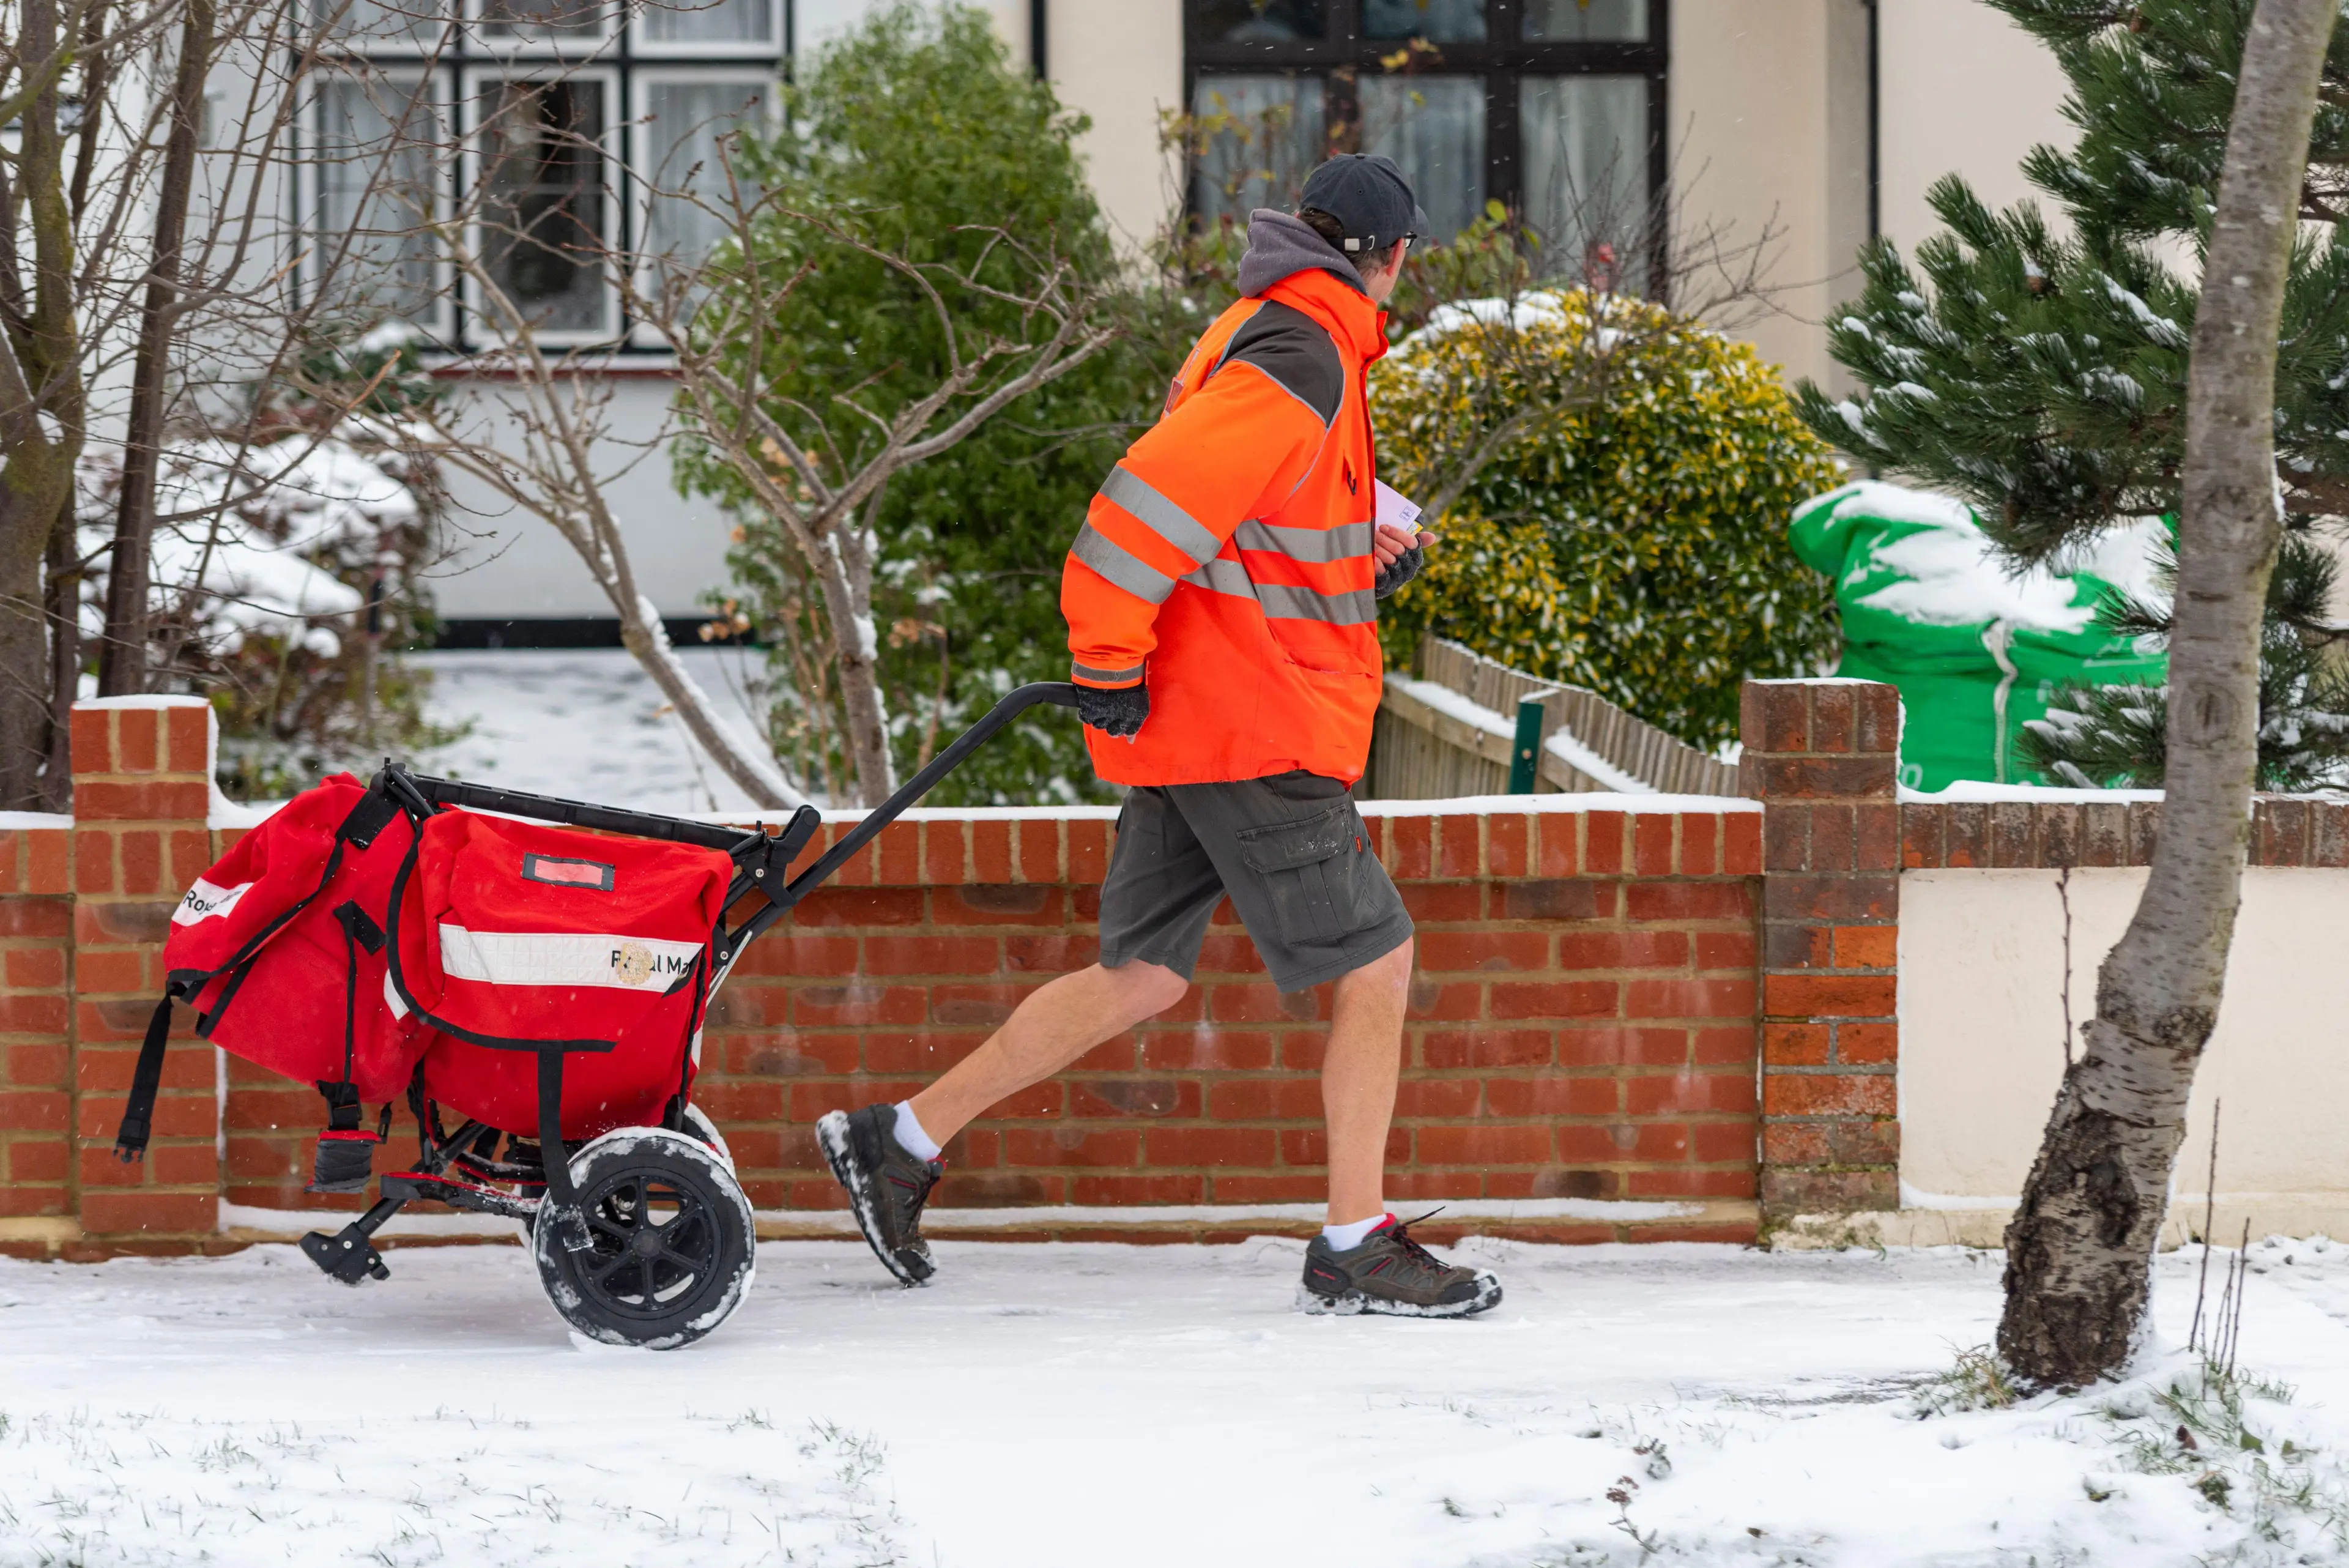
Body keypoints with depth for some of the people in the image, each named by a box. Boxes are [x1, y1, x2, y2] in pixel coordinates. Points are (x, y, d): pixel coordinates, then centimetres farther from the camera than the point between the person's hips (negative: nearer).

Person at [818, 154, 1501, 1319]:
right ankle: (1354, 1253, 2)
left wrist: (1365, 557, 13)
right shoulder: (1301, 364, -17)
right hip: (1253, 731, -10)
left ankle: (902, 1141, 17)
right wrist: (1111, 660, -18)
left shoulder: (1258, 337, 16)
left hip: (1189, 723, 10)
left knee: (1141, 979, 14)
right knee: (1376, 966, -3)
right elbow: (1155, 500, -25)